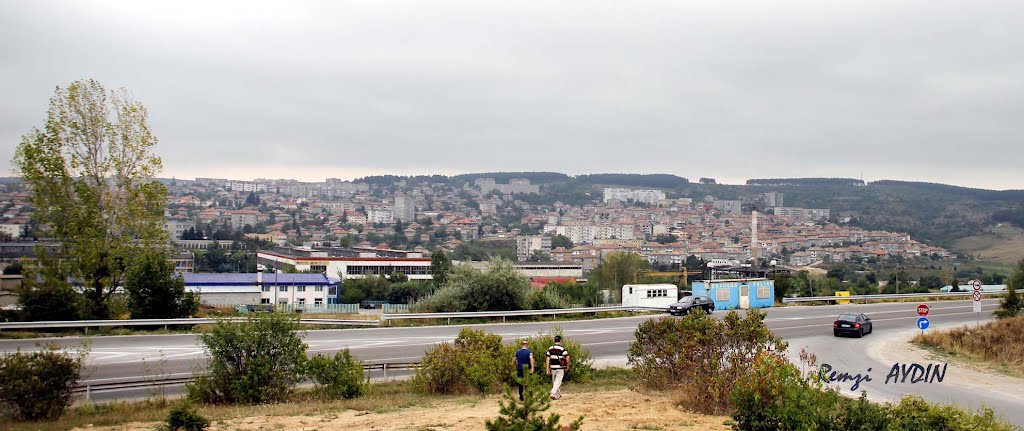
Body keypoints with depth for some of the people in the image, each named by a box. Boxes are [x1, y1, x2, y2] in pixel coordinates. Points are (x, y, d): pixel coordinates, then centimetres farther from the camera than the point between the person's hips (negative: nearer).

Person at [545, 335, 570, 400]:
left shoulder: (550, 349, 4)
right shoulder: (562, 349, -9)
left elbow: (548, 359, 2)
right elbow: (567, 357, -17)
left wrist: (548, 369, 5)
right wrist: (567, 366, -2)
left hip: (553, 367, 4)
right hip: (560, 368, -4)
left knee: (554, 382, 16)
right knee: (558, 381, -3)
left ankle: (558, 395, 26)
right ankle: (553, 394, -19)